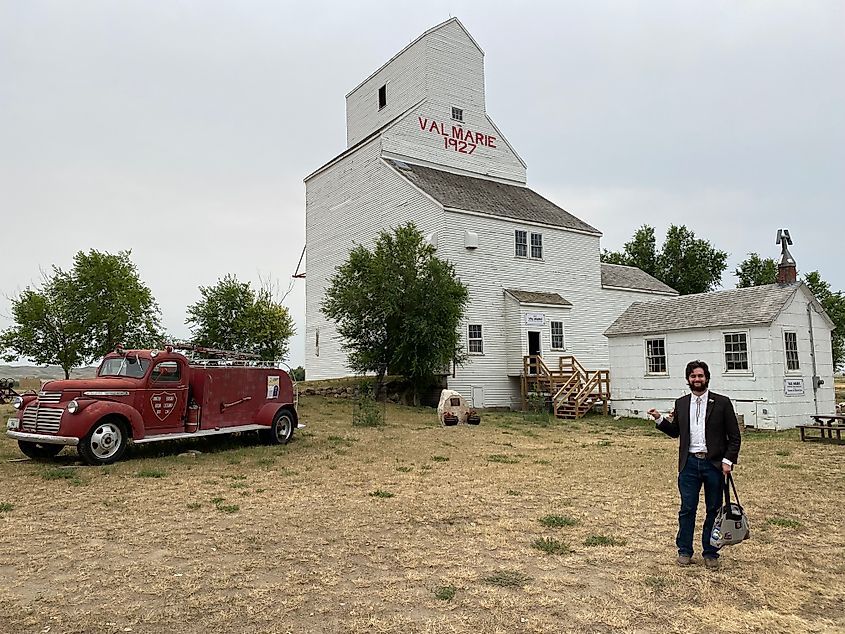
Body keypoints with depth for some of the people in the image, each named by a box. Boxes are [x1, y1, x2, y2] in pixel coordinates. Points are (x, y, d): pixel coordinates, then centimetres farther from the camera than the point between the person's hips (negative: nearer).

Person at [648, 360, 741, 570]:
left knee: (713, 510, 8)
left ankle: (710, 553, 22)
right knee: (687, 509, 6)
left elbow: (734, 436, -1)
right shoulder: (681, 404, 8)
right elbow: (675, 431, 16)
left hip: (714, 464, -2)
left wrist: (728, 460, -9)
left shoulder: (722, 403, -2)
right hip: (689, 464, 2)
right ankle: (684, 551, 18)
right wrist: (659, 419, 1)